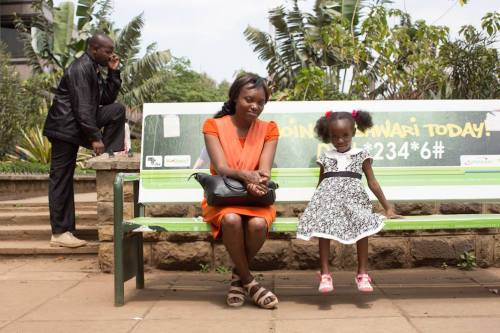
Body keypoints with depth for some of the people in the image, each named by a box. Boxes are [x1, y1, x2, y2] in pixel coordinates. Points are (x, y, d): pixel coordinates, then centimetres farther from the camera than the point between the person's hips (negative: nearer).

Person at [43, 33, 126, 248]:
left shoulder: (94, 68, 12)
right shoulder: (80, 69, -17)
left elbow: (107, 99, 13)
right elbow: (82, 107, -23)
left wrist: (113, 72, 4)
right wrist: (95, 137, -23)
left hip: (77, 125, 9)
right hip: (65, 128, -9)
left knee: (117, 111, 4)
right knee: (61, 179, -5)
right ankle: (60, 233, 0)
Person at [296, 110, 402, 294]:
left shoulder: (361, 155, 13)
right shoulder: (325, 157, 18)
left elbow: (372, 183, 13)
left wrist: (387, 208, 10)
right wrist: (313, 205, 19)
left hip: (353, 197, -1)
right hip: (328, 198, 1)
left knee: (363, 225, -28)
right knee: (323, 225, -27)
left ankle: (362, 273, -19)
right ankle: (325, 274, -22)